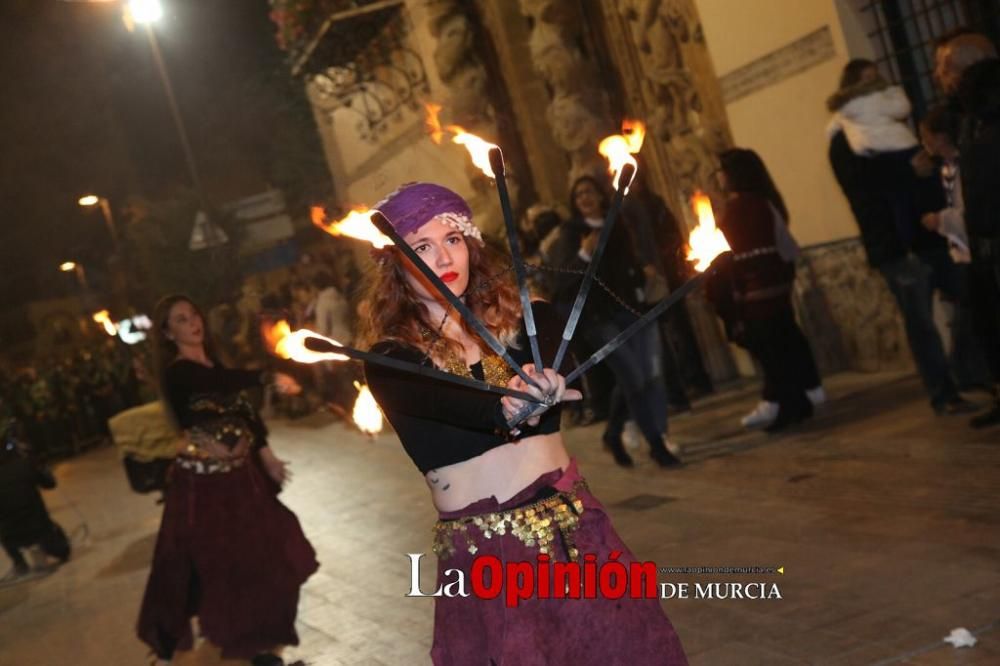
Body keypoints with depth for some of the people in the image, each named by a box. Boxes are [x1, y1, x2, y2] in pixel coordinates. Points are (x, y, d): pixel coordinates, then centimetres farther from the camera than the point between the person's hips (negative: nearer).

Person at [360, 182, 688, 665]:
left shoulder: (525, 318, 5)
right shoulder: (391, 362, -4)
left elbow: (553, 347, -17)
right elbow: (440, 402, -24)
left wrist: (537, 375, -40)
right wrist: (505, 408, -45)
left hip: (571, 527, 3)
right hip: (480, 554, -2)